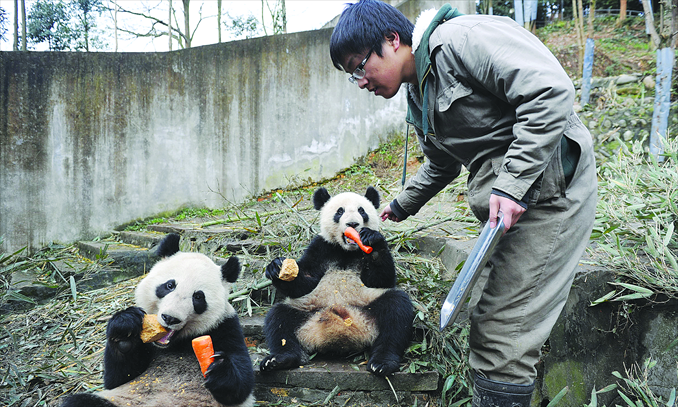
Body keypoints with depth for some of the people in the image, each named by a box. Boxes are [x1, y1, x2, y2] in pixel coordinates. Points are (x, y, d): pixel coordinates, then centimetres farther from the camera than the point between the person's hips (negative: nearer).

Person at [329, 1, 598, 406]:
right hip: (507, 205, 9)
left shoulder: (460, 39, -13)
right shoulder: (418, 98, 15)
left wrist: (512, 184, -26)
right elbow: (442, 165, 33)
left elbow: (551, 90, -23)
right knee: (488, 327, 10)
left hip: (549, 193, -9)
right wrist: (403, 205, 43)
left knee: (503, 338, -9)